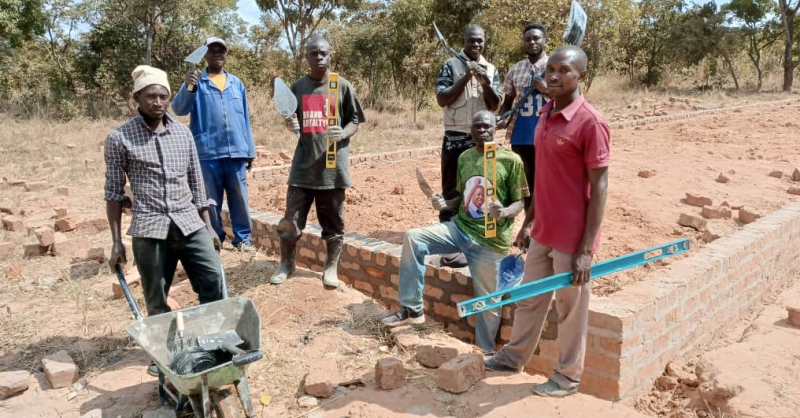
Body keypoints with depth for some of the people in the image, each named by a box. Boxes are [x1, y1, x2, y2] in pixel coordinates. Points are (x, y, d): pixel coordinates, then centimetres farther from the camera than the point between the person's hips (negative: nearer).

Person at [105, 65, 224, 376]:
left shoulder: (183, 133, 8)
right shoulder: (119, 138, -2)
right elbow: (114, 192, 1)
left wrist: (209, 226, 12)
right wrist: (116, 242, -2)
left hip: (190, 223, 3)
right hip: (149, 229, -3)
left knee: (214, 284, -1)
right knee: (156, 301, 7)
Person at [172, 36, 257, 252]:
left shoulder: (237, 83, 13)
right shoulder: (196, 82, 5)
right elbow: (179, 109, -9)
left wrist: (250, 150, 11)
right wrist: (188, 88, -28)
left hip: (236, 151, 2)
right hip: (207, 153, -2)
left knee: (240, 198, 5)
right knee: (211, 200, 7)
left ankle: (243, 238, 13)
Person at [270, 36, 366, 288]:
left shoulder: (342, 86, 1)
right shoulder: (298, 87, 9)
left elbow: (354, 121, 3)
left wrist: (343, 134, -19)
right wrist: (290, 124, -6)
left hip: (333, 164, -2)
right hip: (304, 164, 2)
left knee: (333, 221, 7)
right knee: (291, 219, 4)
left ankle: (331, 267, 22)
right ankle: (286, 263, 25)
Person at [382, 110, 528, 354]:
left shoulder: (511, 160, -9)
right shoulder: (464, 158, 8)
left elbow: (519, 202, -7)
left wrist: (504, 212, -29)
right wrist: (445, 204, -5)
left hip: (489, 239, -5)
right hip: (459, 227, 5)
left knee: (487, 300, 1)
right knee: (413, 238, -13)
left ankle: (485, 350, 27)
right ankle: (412, 309, -4)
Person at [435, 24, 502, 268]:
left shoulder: (491, 70, 10)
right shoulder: (451, 65, 0)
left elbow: (495, 105, 4)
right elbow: (441, 100, -9)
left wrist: (485, 82, -12)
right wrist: (466, 78, -15)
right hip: (456, 138, -4)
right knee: (452, 192, -1)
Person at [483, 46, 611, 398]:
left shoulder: (591, 122, -17)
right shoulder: (545, 115, 7)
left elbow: (600, 188, -16)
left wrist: (586, 249, -17)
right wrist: (529, 221, 17)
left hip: (572, 238, -7)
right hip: (543, 232, 7)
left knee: (570, 309, 10)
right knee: (529, 299, 21)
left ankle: (568, 377, 29)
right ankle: (514, 356, 40)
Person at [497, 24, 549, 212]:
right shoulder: (515, 70, 10)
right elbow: (507, 102, 15)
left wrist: (547, 89, -16)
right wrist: (502, 120, -4)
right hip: (520, 136, 3)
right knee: (526, 184, 11)